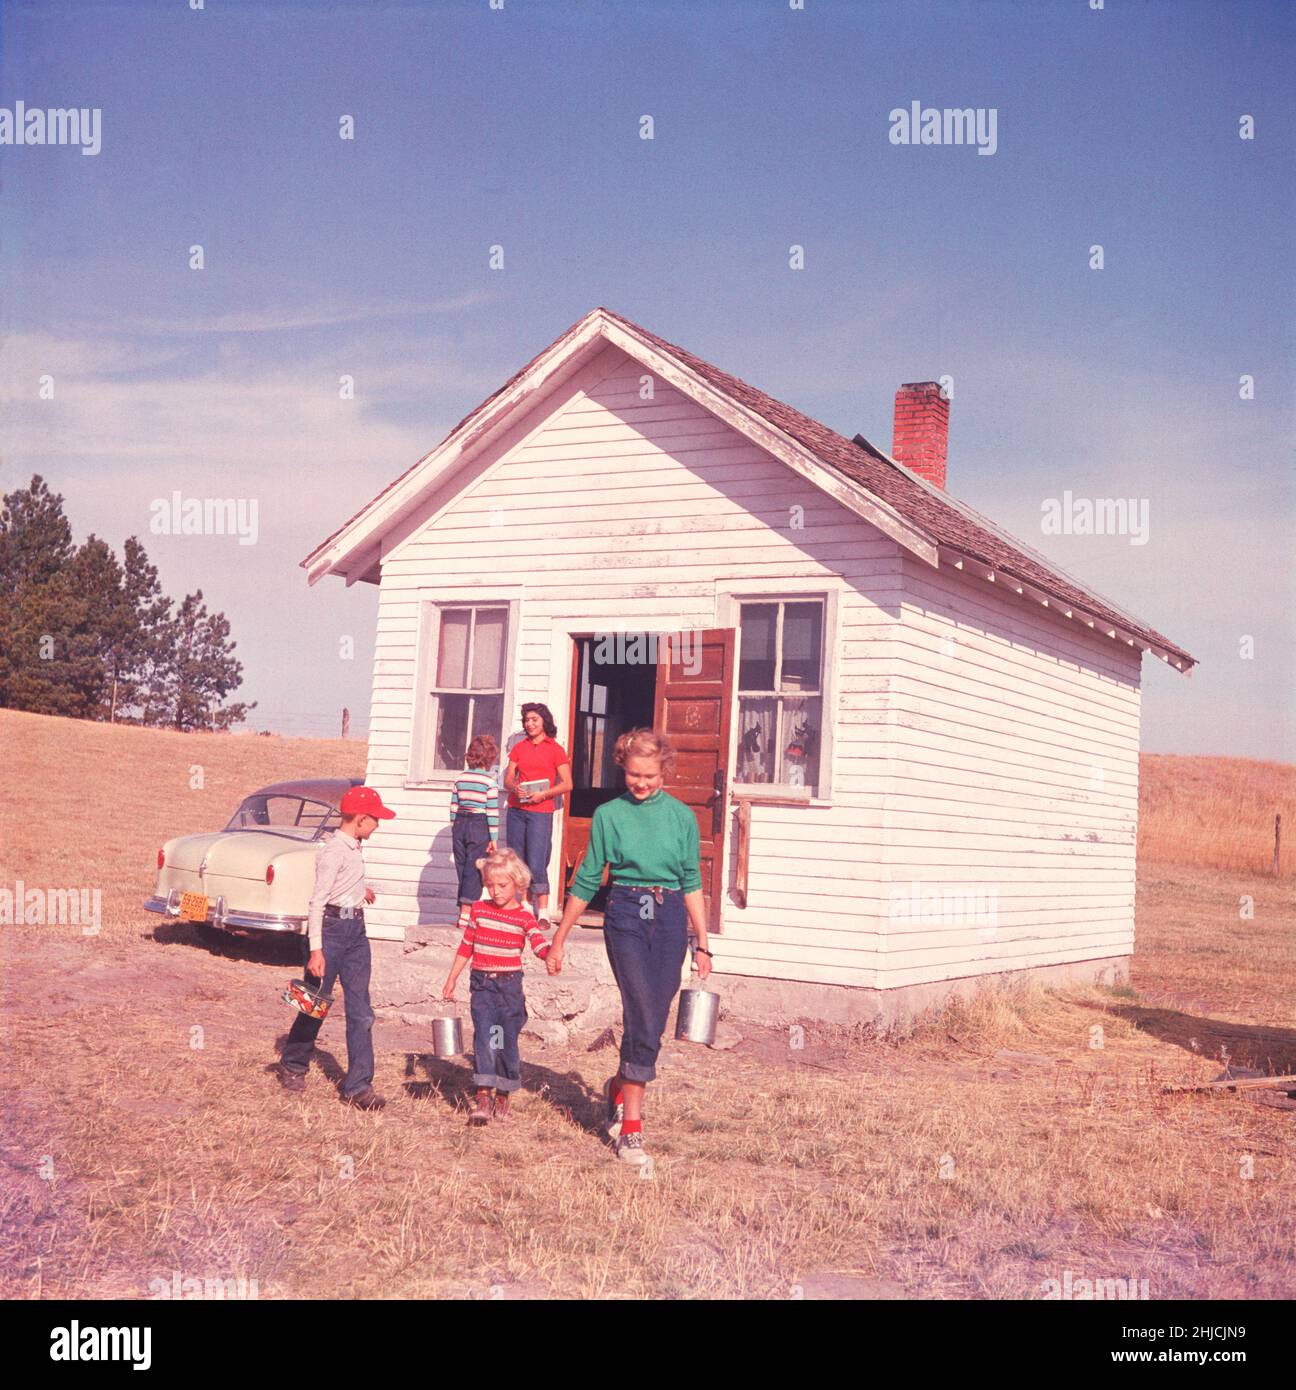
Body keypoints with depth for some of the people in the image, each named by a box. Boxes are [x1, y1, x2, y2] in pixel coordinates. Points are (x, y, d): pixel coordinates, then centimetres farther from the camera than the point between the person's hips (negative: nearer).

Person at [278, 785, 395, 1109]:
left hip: (355, 929, 8)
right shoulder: (334, 851, -17)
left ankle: (359, 1085, 4)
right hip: (331, 927, -8)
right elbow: (317, 902, -20)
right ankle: (292, 1065, 31)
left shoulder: (355, 847, 10)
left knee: (360, 1011, 2)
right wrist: (315, 950, -25)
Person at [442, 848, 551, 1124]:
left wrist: (550, 952, -39)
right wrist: (452, 978, 13)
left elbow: (540, 945, -17)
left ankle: (503, 1095, 19)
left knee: (507, 1040, 3)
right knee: (484, 1037, -10)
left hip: (509, 984, -1)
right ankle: (483, 1097, -11)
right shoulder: (478, 910, 6)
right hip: (481, 983, 1)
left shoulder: (524, 917, -1)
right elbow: (466, 947, 14)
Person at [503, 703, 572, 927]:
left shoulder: (555, 749, 2)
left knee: (536, 865, -10)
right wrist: (515, 788, -9)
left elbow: (567, 784, -1)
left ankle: (542, 913, -6)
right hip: (516, 810, 4)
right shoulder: (519, 748, 14)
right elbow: (508, 779, 13)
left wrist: (544, 794, -14)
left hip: (541, 811, -4)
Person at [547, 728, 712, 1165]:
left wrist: (703, 943, 8)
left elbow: (692, 883, 12)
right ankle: (631, 1127, -5)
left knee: (652, 1025, 6)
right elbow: (586, 882, 7)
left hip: (670, 919, 3)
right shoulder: (609, 815, 2)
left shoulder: (681, 816, 7)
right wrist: (558, 941, 9)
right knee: (643, 1019, -13)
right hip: (626, 916, -3)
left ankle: (619, 1088, 34)